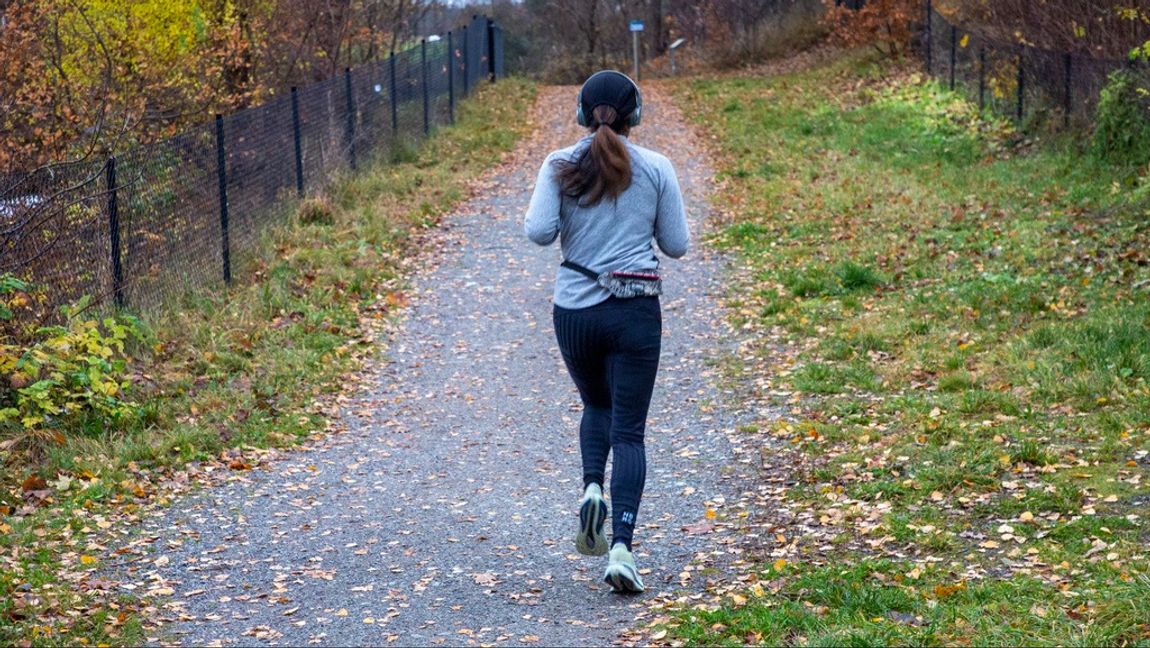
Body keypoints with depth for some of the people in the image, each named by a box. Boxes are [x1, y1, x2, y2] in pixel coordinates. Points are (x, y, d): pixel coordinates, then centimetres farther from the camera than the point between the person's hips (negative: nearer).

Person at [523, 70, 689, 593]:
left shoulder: (561, 166, -2)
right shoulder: (656, 169, -1)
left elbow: (538, 232, -11)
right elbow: (676, 245, 3)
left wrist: (569, 223, 10)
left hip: (575, 310, 1)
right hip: (636, 312, -1)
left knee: (596, 406, 26)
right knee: (629, 431, 2)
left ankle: (592, 488, -1)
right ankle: (622, 548, -11)